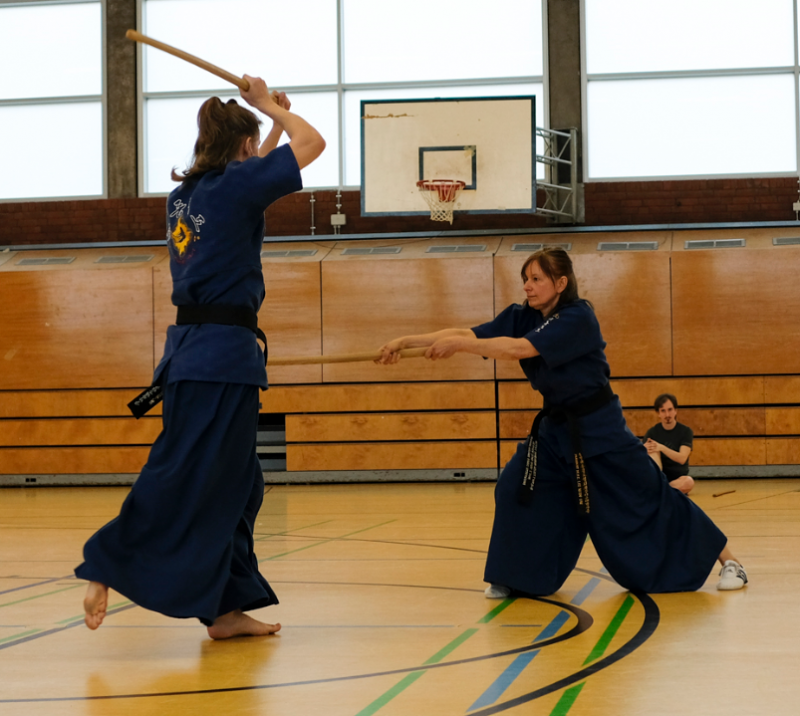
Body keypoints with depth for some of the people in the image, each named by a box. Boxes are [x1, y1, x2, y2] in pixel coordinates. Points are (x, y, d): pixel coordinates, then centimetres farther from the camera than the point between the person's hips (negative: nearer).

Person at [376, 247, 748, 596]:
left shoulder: (577, 318, -22)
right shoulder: (522, 317, -1)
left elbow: (520, 348, -34)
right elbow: (469, 333, -9)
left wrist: (458, 344, -35)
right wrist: (406, 341, -19)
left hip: (598, 427, -6)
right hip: (555, 427, 6)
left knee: (646, 498, -3)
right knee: (516, 489, -8)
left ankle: (727, 559, 10)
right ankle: (514, 576, 9)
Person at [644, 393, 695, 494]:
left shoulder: (686, 431, -3)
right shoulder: (652, 432, 1)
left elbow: (682, 458, -18)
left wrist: (661, 448, -33)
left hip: (679, 477, -1)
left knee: (688, 482, -35)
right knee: (653, 450, -22)